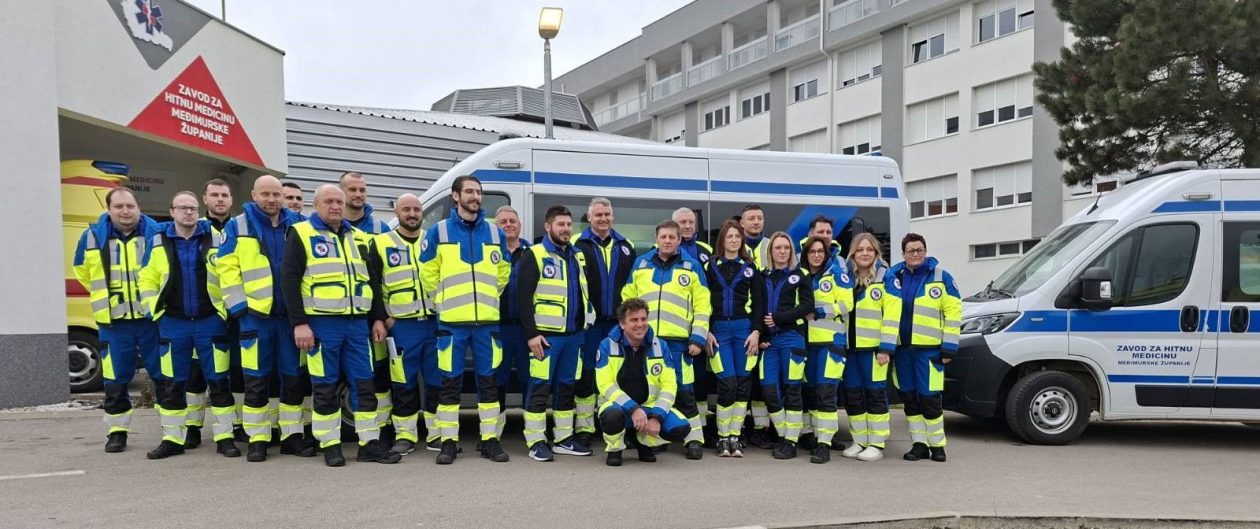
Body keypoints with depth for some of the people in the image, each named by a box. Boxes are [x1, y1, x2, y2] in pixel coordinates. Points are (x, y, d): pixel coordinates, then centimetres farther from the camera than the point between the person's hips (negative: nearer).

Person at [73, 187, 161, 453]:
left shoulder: (156, 233, -2)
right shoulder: (92, 237, 2)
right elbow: (82, 271, 19)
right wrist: (106, 294, 16)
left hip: (151, 318, -1)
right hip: (113, 322, 1)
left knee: (163, 376, 5)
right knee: (115, 380, 7)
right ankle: (117, 431, 19)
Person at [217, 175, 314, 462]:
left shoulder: (296, 225, 9)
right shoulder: (237, 226, 3)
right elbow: (227, 269, -1)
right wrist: (238, 306, -9)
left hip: (291, 313, 2)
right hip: (256, 314, -2)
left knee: (295, 377, 6)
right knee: (256, 380, 2)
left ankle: (292, 434, 16)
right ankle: (257, 439, 11)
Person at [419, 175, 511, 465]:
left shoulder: (495, 233, 9)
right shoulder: (439, 231, 0)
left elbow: (503, 273, 19)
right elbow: (428, 273, 6)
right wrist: (446, 299, 7)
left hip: (487, 321, 2)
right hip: (451, 321, -2)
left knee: (488, 380, 6)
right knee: (450, 381, 2)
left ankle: (490, 439, 14)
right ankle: (449, 441, 11)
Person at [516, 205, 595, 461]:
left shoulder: (577, 256, 16)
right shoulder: (535, 255, -5)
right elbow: (524, 298, -10)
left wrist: (584, 326, 14)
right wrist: (531, 334, -16)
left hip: (574, 334, 7)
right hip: (546, 335, -7)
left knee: (567, 386, 12)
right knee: (540, 387, -3)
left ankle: (564, 438, 21)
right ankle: (536, 442, 4)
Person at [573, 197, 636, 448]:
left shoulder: (626, 245, 14)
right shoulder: (578, 244, 0)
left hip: (619, 322, 4)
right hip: (590, 322, -3)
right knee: (586, 373, 2)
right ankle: (584, 428, 9)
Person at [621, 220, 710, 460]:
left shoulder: (692, 266, 6)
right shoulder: (640, 264, 11)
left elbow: (702, 305, 3)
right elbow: (628, 300, 15)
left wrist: (698, 338, -4)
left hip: (678, 340, -2)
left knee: (683, 390, -1)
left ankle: (694, 438, 11)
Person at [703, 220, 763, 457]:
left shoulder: (749, 267, 10)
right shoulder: (711, 266, 7)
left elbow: (758, 302, 6)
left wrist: (756, 331, -4)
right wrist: (706, 331, -3)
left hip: (744, 327, 2)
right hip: (719, 328, -1)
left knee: (743, 382, 1)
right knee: (727, 383, -8)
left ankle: (735, 437, 11)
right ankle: (723, 438, 4)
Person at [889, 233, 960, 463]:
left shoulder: (941, 277, -1)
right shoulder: (892, 276, 9)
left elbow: (953, 312, -4)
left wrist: (949, 347, -8)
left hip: (929, 348, -4)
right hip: (902, 348, 4)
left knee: (929, 397, -4)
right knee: (909, 398, 9)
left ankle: (937, 444, 12)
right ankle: (919, 444, 19)